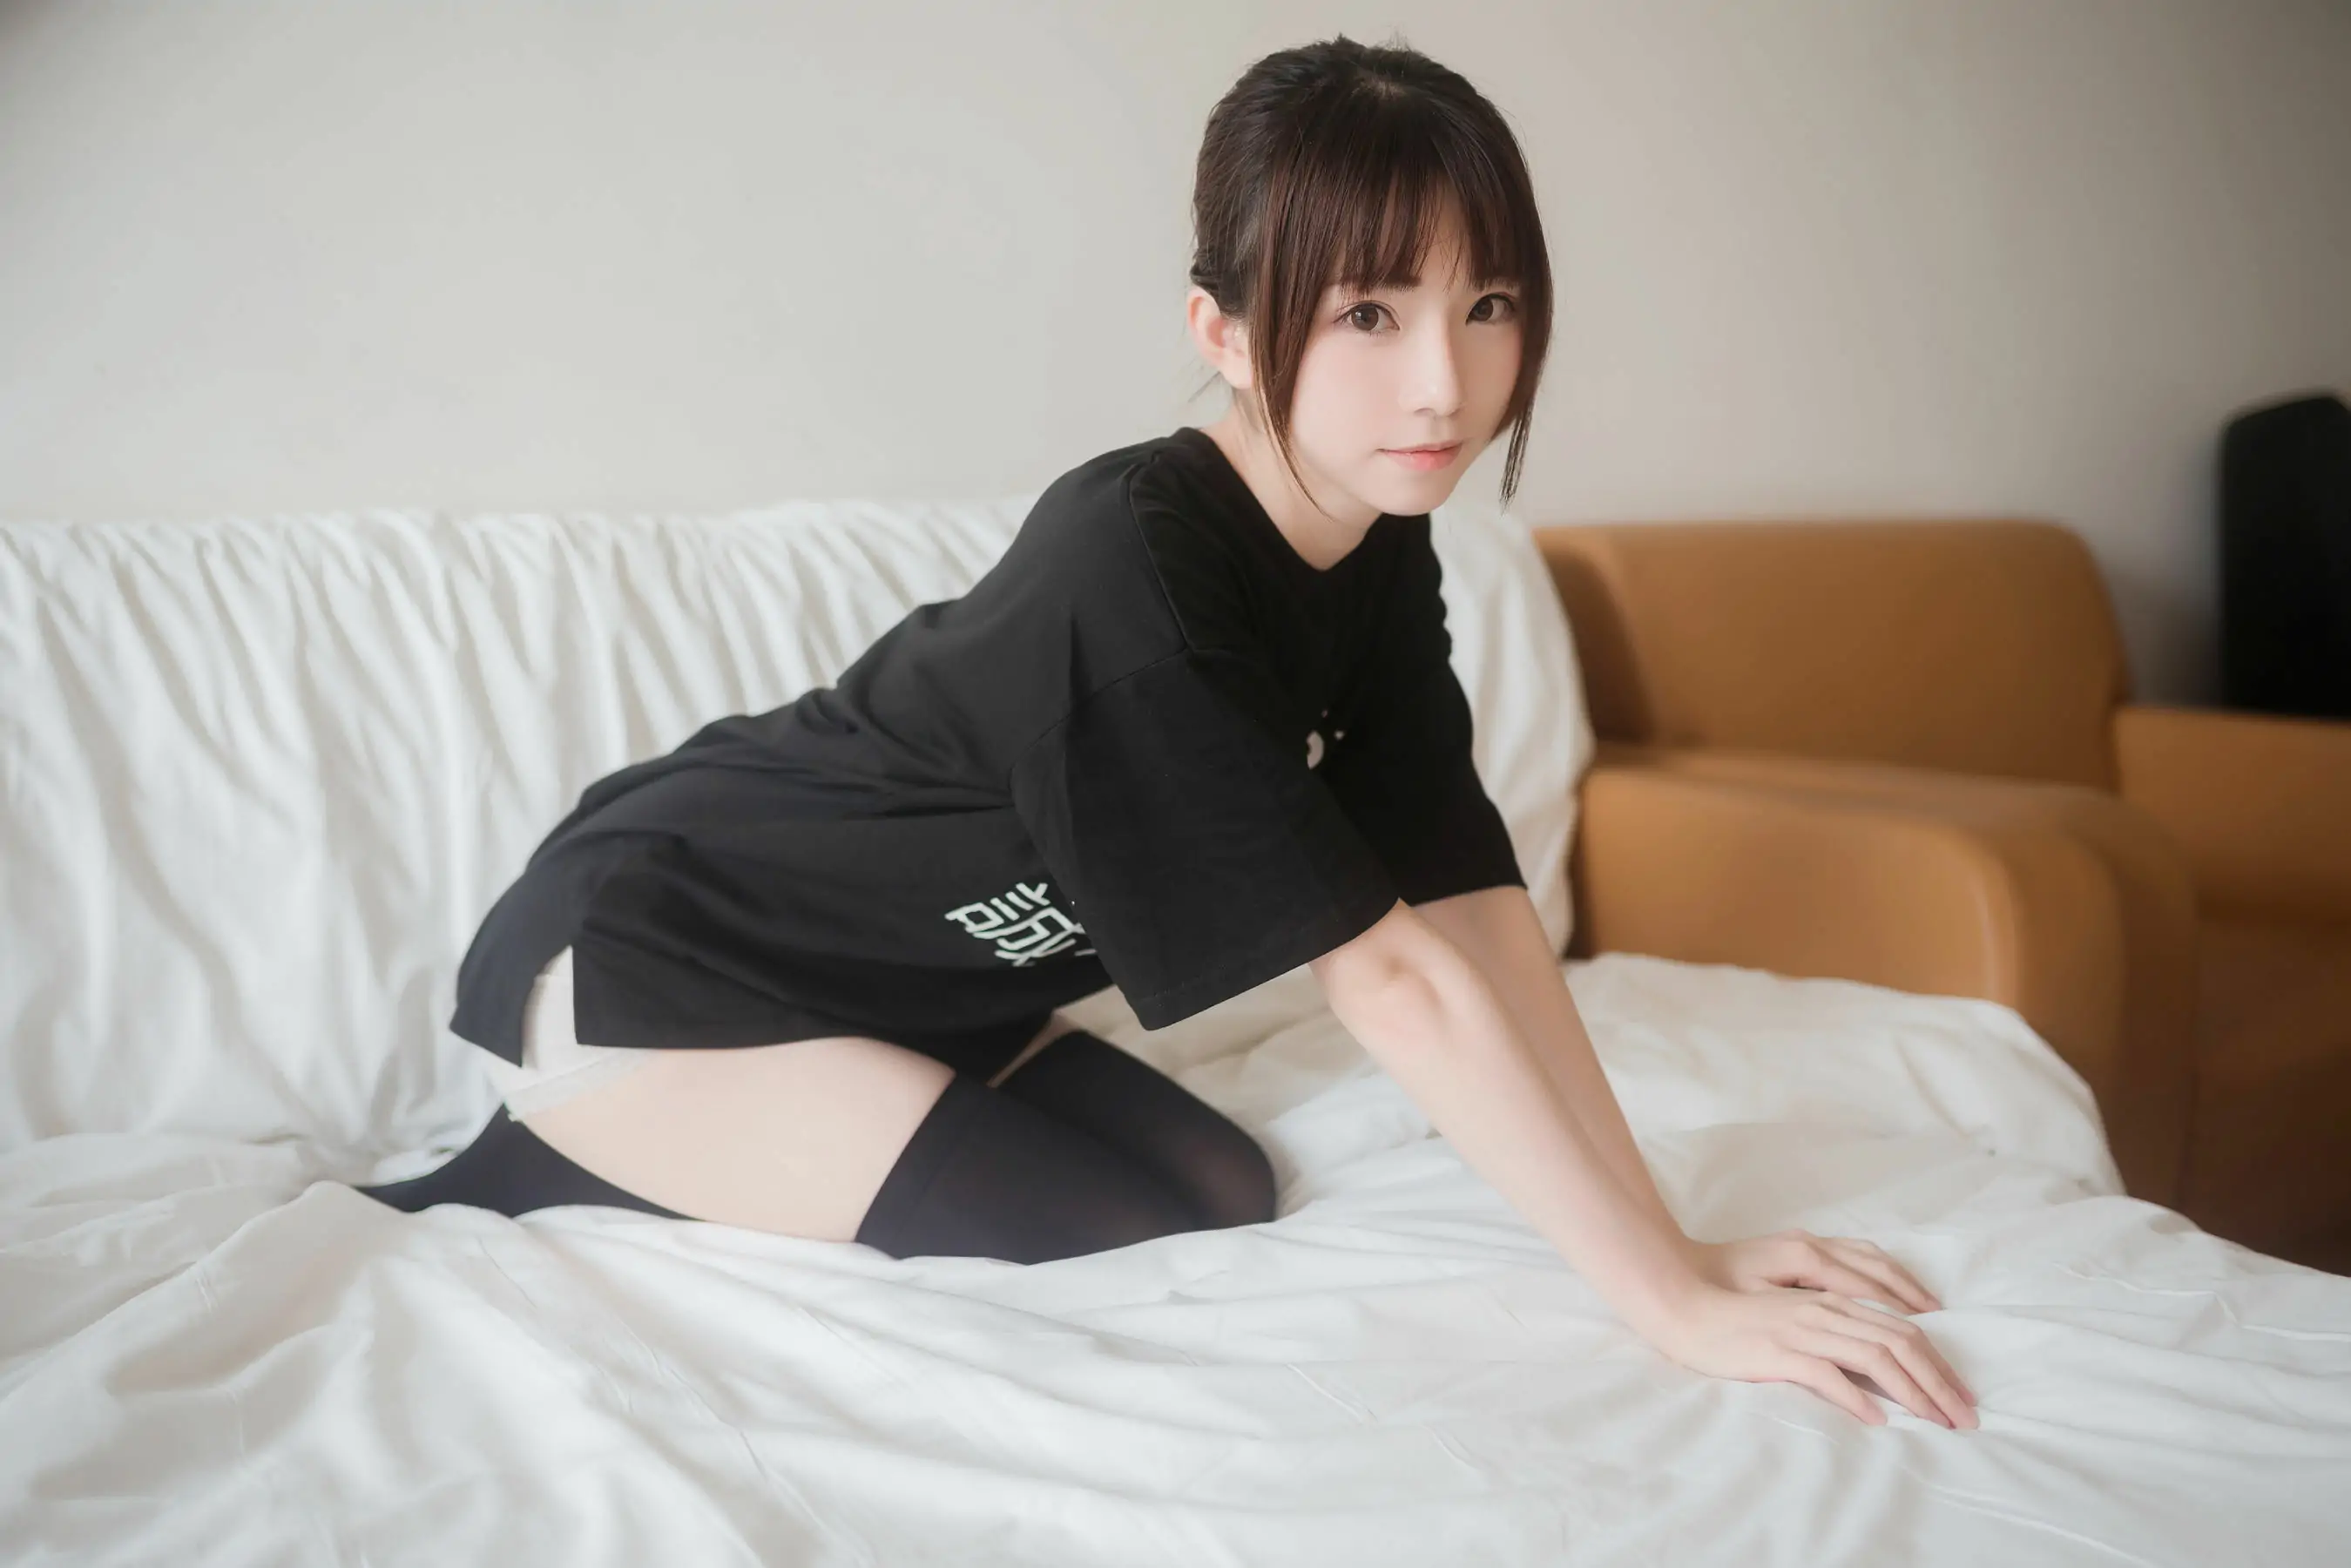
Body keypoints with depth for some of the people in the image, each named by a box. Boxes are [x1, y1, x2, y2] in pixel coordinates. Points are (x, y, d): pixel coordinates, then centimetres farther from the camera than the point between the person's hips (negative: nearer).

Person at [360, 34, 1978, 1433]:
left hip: (905, 989, 8)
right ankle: (543, 1177, -2)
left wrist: (1677, 1242, -14)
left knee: (1222, 1194, -3)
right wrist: (1678, 1303, -28)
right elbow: (1390, 977, -31)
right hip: (638, 959, -8)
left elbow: (1482, 915, -8)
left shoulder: (1381, 557, -6)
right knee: (1108, 1237, -17)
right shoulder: (1132, 562, -31)